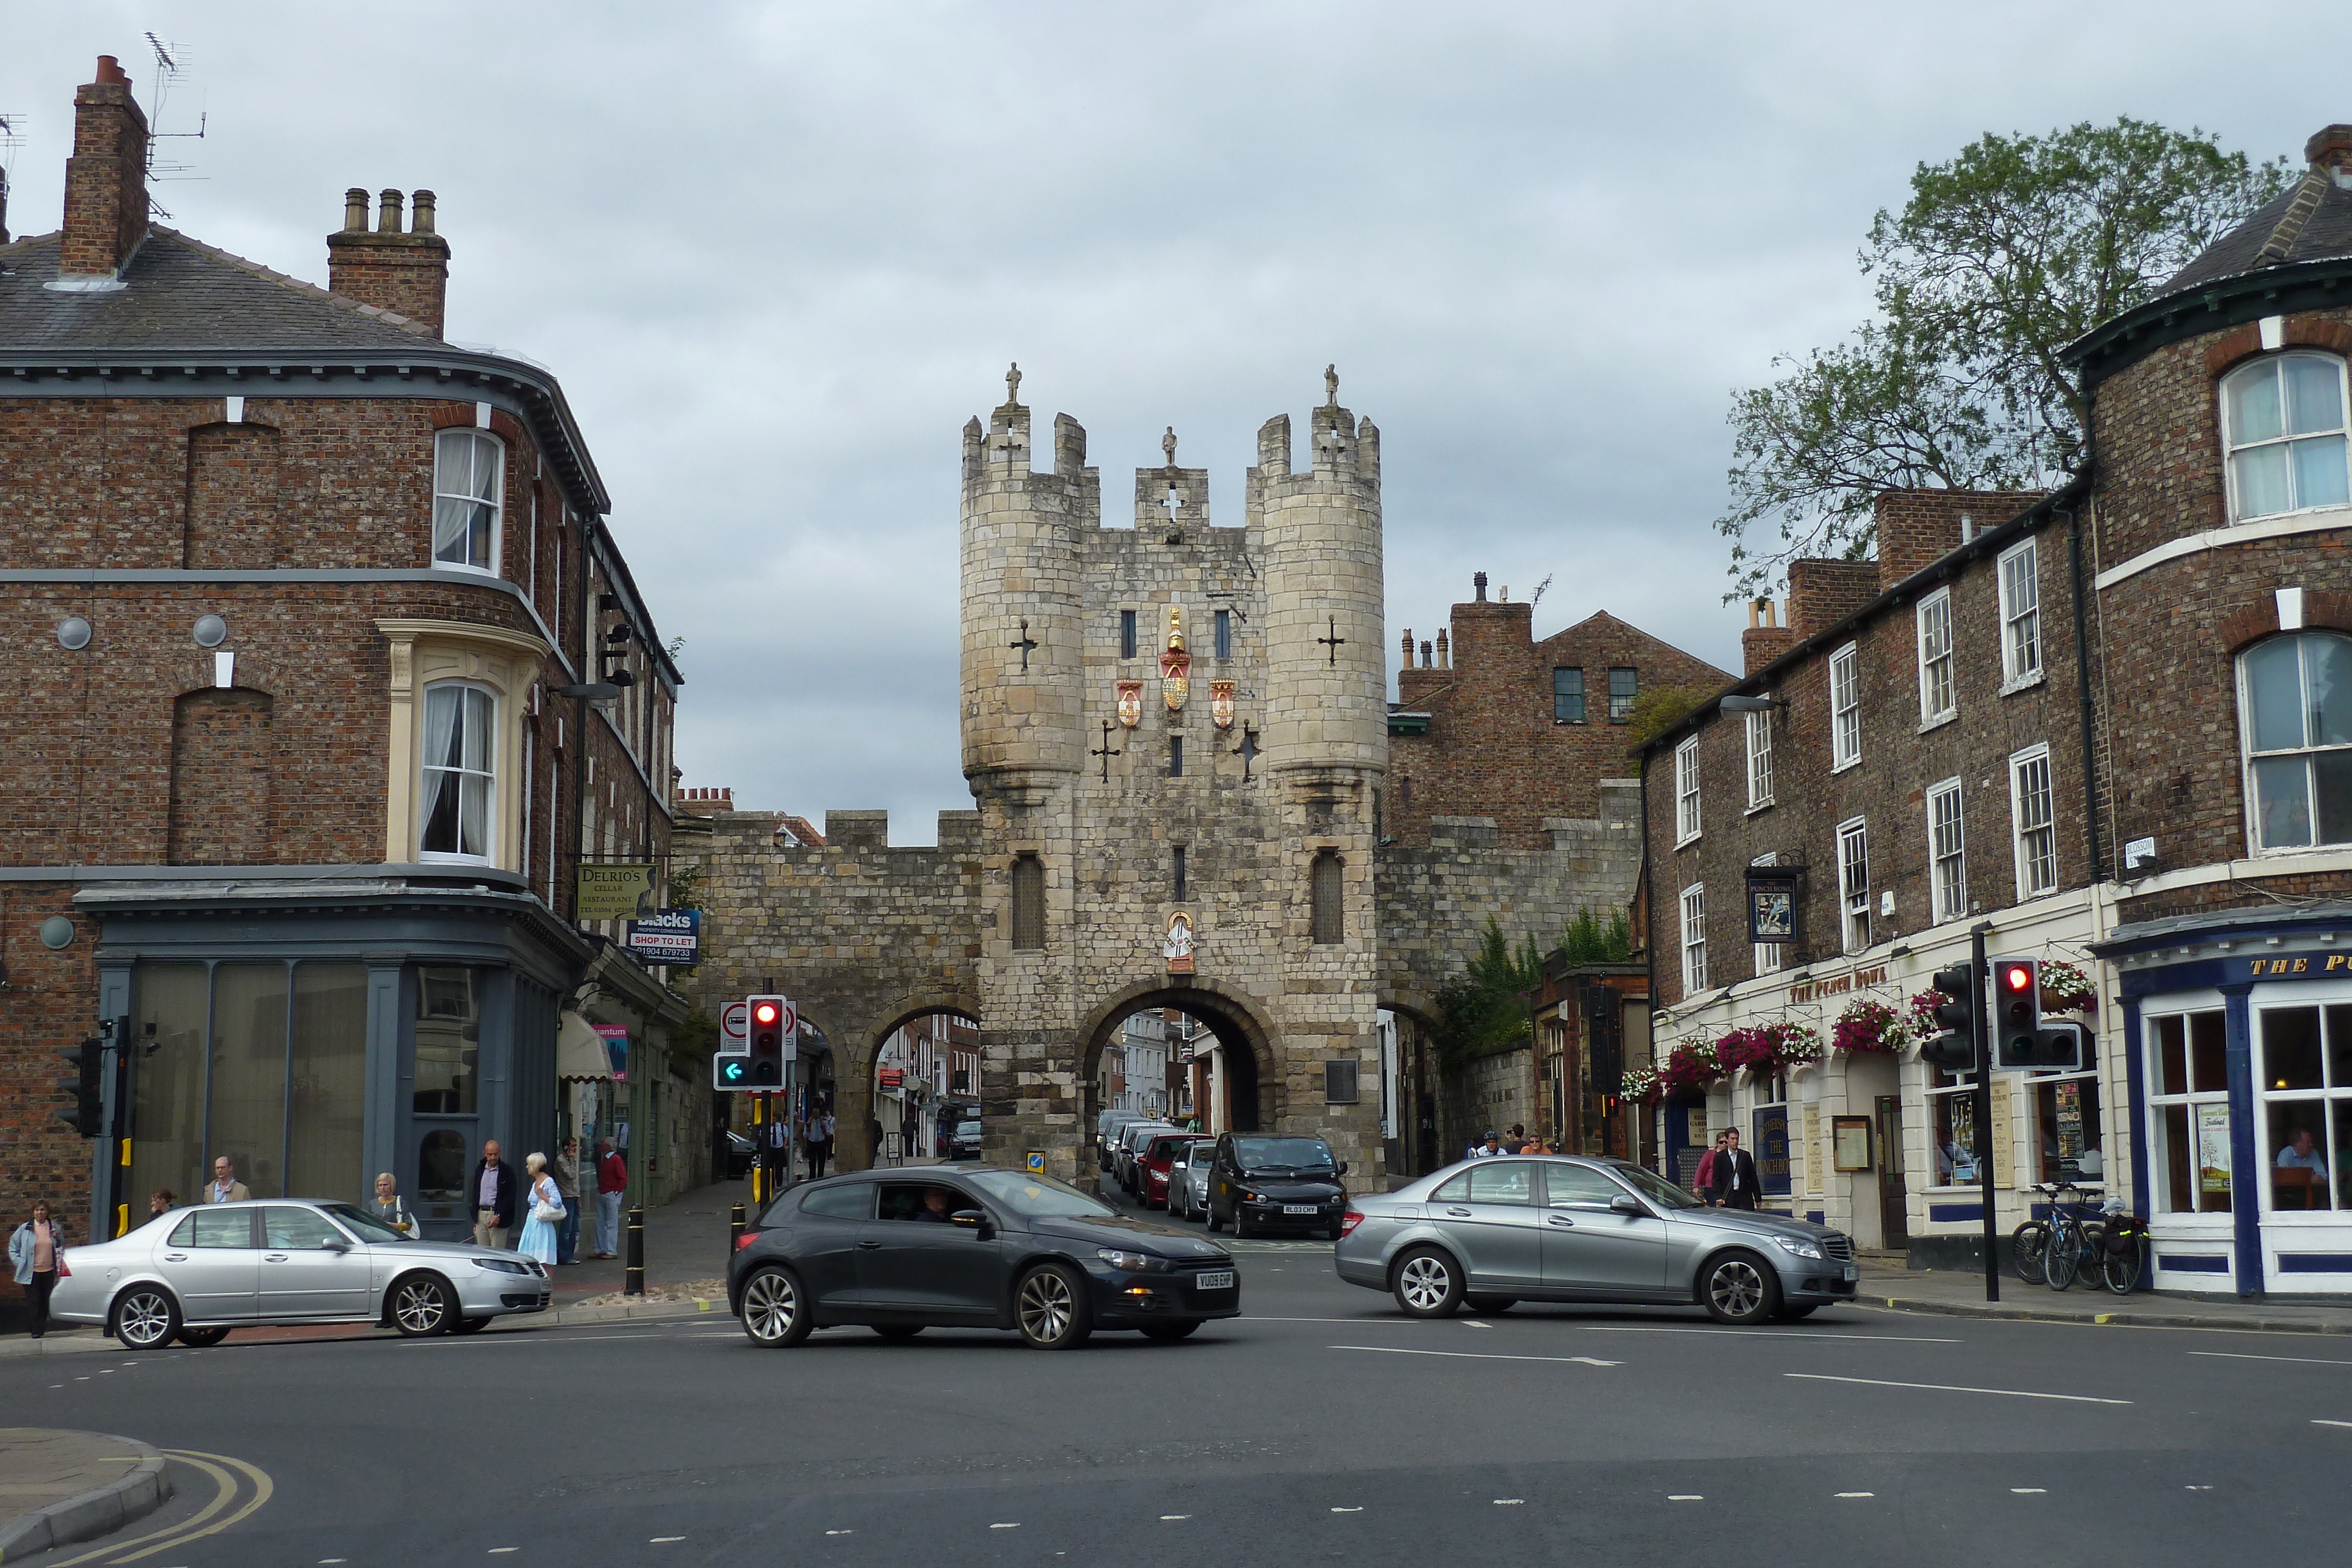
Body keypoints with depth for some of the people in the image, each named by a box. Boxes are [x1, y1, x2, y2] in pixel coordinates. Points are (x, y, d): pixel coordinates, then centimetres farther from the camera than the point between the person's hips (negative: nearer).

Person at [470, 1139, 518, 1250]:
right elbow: (475, 1194, 19)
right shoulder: (480, 1169, 13)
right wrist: (475, 1220, 16)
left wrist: (498, 1216, -17)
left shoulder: (507, 1171, -4)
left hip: (498, 1215, -5)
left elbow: (510, 1197, -8)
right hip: (481, 1215, 5)